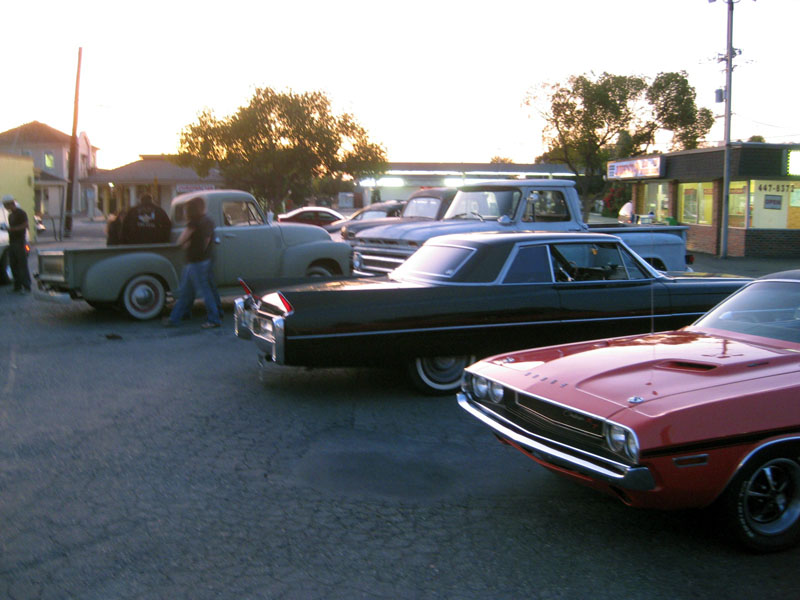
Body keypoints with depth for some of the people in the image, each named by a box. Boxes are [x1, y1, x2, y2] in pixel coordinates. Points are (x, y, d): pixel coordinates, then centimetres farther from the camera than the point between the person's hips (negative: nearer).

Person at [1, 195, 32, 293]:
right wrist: (6, 228, 8)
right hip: (12, 243, 8)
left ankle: (26, 287, -8)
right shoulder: (11, 215, 20)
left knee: (22, 265, -9)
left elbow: (25, 226, -16)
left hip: (20, 242, -8)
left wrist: (11, 229, -19)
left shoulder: (21, 213, -6)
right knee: (13, 265, 6)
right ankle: (17, 286, 11)